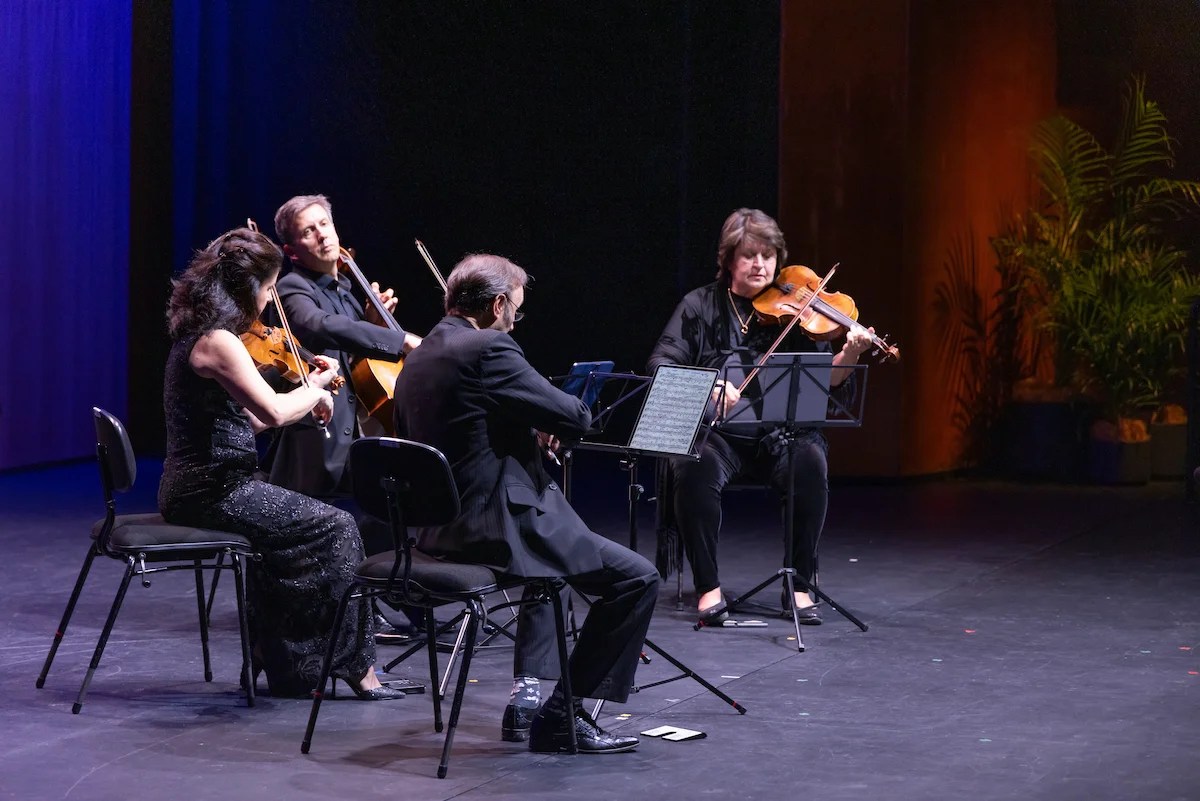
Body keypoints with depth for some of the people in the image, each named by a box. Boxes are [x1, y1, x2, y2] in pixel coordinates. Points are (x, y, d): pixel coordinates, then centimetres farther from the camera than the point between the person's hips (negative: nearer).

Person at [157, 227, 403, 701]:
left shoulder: (199, 335, 14)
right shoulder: (217, 341, -18)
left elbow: (246, 419, 18)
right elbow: (273, 411, -27)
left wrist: (308, 402, 9)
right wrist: (317, 385, -8)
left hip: (198, 488, 10)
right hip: (211, 493, -10)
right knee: (336, 529, -8)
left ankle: (287, 667, 18)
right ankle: (355, 666, -1)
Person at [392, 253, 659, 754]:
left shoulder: (417, 360, 12)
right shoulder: (488, 350, -15)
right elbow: (575, 417, -15)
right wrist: (546, 422, 10)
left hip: (441, 532, 10)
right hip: (498, 528, -10)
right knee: (636, 578, -3)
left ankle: (528, 693, 30)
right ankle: (563, 715, 0)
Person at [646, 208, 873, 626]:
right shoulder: (700, 306, 5)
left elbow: (824, 381, 0)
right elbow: (660, 366, -5)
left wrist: (848, 355, -23)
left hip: (777, 433, 1)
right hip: (715, 431, -1)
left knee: (811, 464, -30)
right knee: (694, 467, -33)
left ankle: (798, 584, -15)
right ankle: (708, 587, -19)